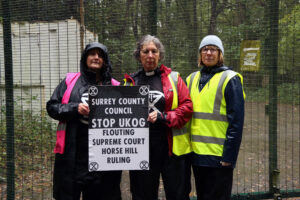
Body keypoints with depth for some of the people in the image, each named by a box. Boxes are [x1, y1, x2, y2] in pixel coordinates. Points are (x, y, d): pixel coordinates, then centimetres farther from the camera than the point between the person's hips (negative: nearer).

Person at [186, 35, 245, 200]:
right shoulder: (192, 79, 12)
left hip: (219, 155, -6)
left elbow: (236, 121, -10)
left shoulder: (230, 79, -5)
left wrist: (229, 155, -15)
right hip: (197, 154, 6)